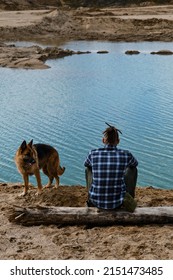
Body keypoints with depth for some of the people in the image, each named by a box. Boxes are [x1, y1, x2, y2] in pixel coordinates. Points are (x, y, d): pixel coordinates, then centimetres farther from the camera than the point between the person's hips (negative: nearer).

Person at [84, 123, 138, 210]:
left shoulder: (93, 153, -11)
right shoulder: (126, 154, -13)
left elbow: (86, 164, 16)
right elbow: (135, 163, 13)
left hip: (97, 200, 1)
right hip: (117, 201, -1)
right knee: (133, 169, 25)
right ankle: (129, 201, 44)